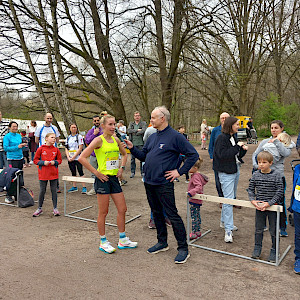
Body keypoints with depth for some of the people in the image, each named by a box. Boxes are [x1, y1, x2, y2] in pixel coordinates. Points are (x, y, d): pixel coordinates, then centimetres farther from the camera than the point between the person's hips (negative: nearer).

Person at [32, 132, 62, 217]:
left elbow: (59, 160, 9)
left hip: (53, 173, 2)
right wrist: (43, 162, -15)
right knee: (42, 191, 7)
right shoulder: (40, 149, -4)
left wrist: (55, 162, -10)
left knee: (54, 191, 7)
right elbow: (35, 160, -1)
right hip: (43, 174, -1)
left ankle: (55, 208, 18)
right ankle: (39, 208, 21)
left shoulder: (56, 150, 2)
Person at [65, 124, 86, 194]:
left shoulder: (79, 136, -1)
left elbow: (80, 148, -8)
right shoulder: (68, 138, 14)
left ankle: (84, 187, -9)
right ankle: (74, 187, 18)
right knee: (73, 173, 10)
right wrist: (68, 157, -5)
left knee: (80, 172, -9)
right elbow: (66, 148, 12)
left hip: (77, 158, -5)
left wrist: (73, 157, -13)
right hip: (70, 159, 5)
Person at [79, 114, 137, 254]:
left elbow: (124, 154, 26)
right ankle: (103, 242, 20)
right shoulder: (99, 140, -11)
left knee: (122, 209, 10)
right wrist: (96, 172, -15)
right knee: (103, 212, 4)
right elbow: (82, 158, -18)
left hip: (114, 178, 7)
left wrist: (122, 168, 10)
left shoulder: (116, 140, 7)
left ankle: (123, 240, 24)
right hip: (103, 179, -7)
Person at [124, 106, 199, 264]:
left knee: (172, 215, -4)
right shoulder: (152, 137, 12)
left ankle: (183, 248, 7)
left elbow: (193, 155, -10)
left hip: (163, 184, -8)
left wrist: (180, 171, -12)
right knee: (156, 213, 17)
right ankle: (162, 242, 32)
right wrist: (132, 148, 3)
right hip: (149, 182, 8)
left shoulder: (175, 137, -10)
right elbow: (143, 156, 18)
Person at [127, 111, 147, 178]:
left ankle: (142, 172, 13)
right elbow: (129, 130, -6)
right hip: (133, 143, 2)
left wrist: (135, 133, -8)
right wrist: (137, 130, -13)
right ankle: (132, 172, 16)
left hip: (141, 143, -2)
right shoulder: (131, 124, 12)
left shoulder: (143, 123, 4)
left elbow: (144, 130, -14)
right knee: (132, 158, 7)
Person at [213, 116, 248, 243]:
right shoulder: (222, 138, -13)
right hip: (226, 172, -9)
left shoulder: (234, 138, 12)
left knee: (232, 198, 17)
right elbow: (222, 155, -25)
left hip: (235, 170, 9)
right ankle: (228, 230, -6)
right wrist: (237, 147, -21)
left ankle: (224, 221, 33)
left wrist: (243, 149, -2)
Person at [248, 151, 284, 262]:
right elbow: (250, 189, 6)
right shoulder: (255, 175, -2)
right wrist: (253, 200, -11)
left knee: (273, 230, 9)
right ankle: (257, 248, 33)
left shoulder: (276, 176, -11)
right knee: (258, 229, 15)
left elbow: (279, 192, -11)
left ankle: (274, 251, 27)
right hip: (259, 207, 3)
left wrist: (269, 203, -19)